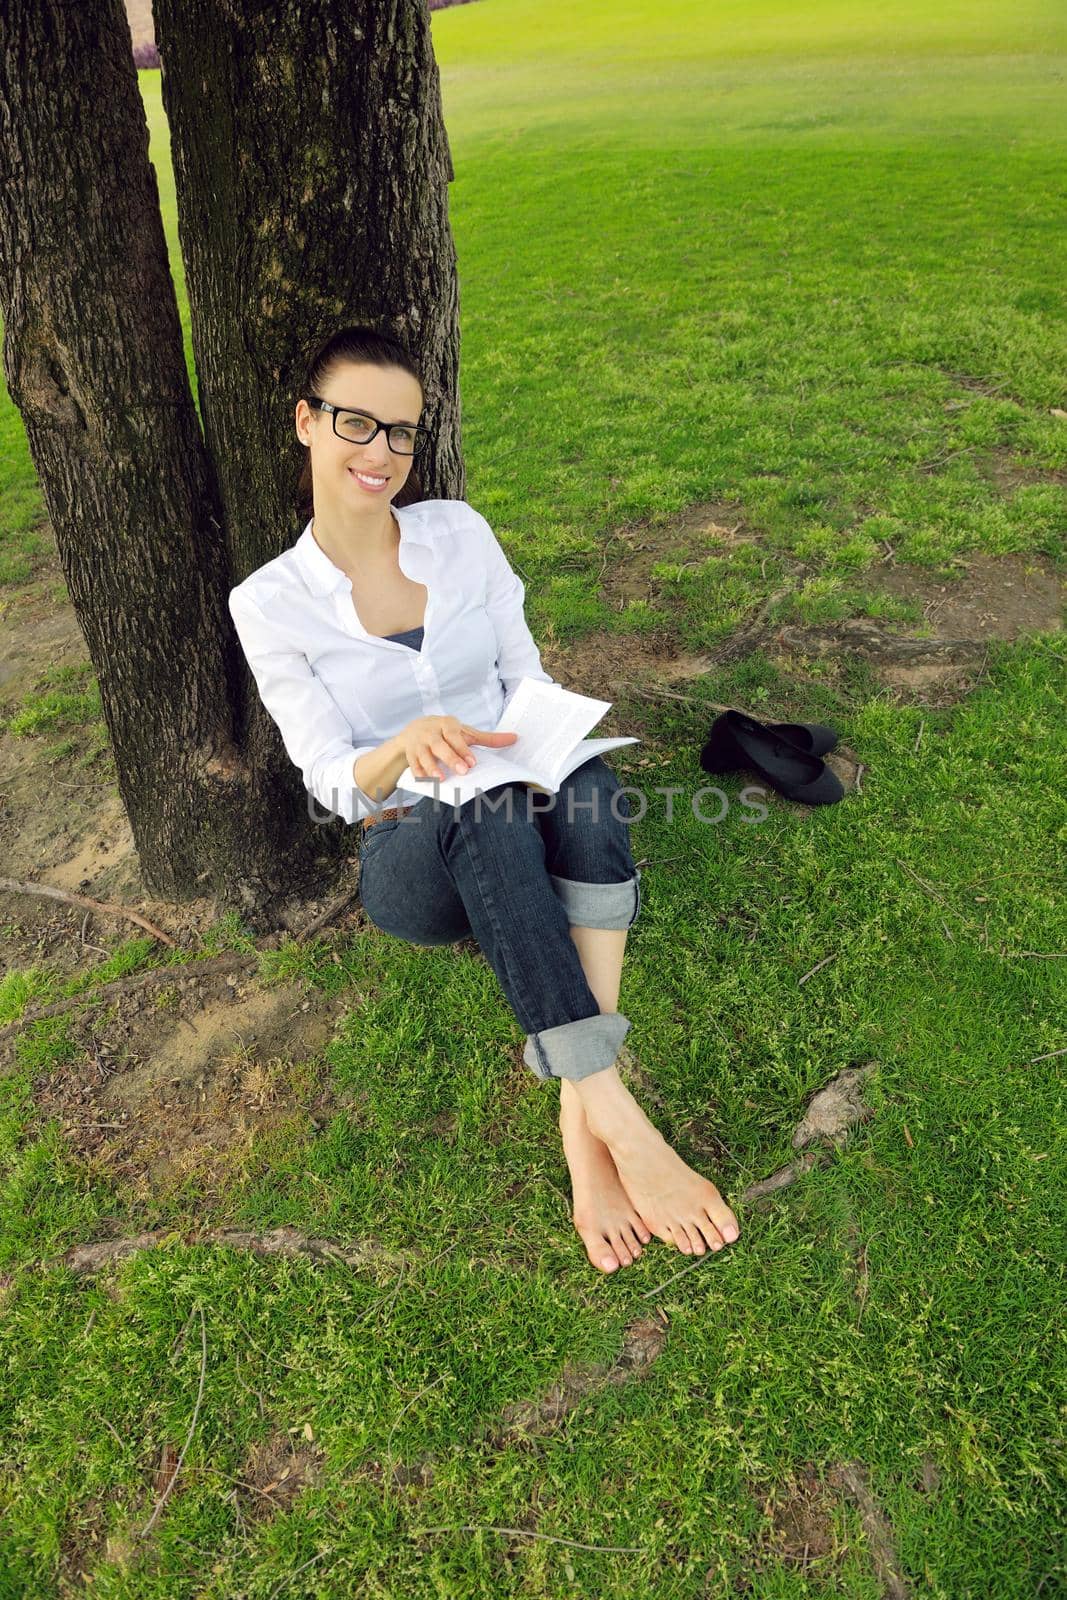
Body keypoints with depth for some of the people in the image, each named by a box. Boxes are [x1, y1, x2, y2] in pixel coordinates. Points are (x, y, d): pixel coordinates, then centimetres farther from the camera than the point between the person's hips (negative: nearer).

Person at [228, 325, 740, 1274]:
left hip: (520, 819, 3)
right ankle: (620, 1118, -37)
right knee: (482, 815, -38)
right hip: (408, 856, -2)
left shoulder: (461, 532, 3)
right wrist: (406, 748, -31)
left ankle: (581, 1114, -35)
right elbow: (332, 783, -9)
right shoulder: (270, 603, -4)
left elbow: (529, 680, 7)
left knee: (589, 778, -33)